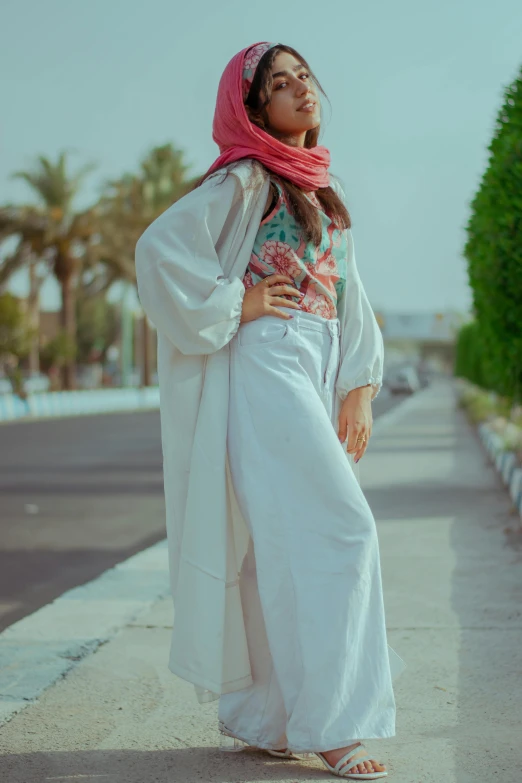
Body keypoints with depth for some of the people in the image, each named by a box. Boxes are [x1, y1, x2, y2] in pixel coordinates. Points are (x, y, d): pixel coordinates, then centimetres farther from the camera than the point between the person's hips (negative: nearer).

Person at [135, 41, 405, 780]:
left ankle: (253, 712, 18)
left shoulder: (324, 191, 19)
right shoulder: (245, 180, -5)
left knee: (282, 542, 9)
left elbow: (349, 296, 17)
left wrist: (361, 386, 9)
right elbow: (159, 247, -17)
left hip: (316, 373, 8)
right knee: (338, 528, -13)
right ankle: (329, 721, -7)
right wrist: (233, 307, -12)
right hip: (264, 367, -8)